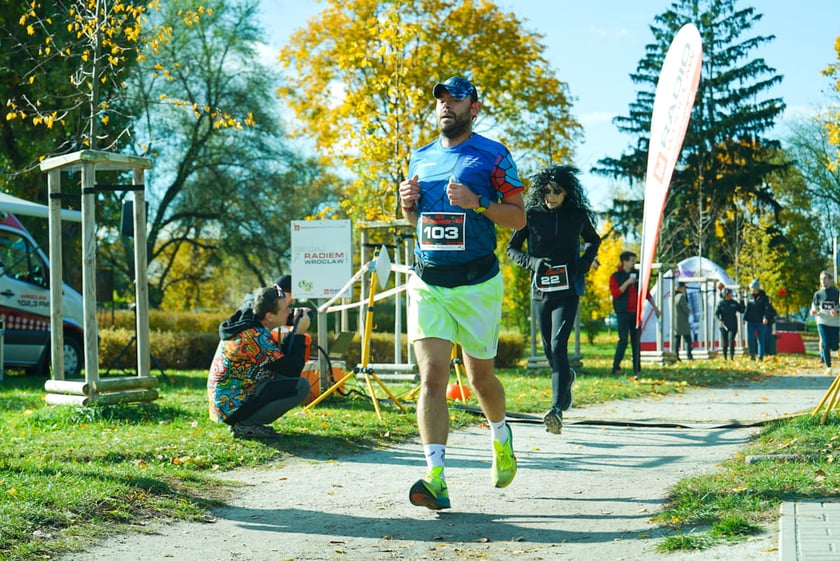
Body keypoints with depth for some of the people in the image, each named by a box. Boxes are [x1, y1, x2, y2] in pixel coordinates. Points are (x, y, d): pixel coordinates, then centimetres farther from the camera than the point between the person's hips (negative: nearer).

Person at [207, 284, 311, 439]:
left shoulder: (245, 322, 6)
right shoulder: (256, 337, -22)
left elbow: (279, 355, 16)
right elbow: (293, 371, -18)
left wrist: (295, 330, 4)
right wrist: (299, 334, -11)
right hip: (233, 407, -10)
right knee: (301, 386, -17)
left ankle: (244, 422, 10)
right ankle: (245, 425, -9)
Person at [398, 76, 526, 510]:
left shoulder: (492, 155, -1)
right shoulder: (421, 158, 14)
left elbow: (518, 217, -3)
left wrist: (477, 202, -19)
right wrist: (407, 202, 3)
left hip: (477, 284, -3)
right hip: (427, 283, 3)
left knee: (480, 376, 10)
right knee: (432, 377, -10)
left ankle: (501, 436, 42)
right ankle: (435, 478, -15)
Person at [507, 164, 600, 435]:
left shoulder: (578, 215, 1)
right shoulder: (531, 215, -1)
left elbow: (593, 240, 21)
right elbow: (512, 249, 5)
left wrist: (586, 260, 1)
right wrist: (533, 262, -13)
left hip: (567, 290, -2)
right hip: (540, 289, 2)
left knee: (558, 344, -17)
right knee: (549, 348, 12)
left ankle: (557, 409, -23)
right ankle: (566, 378, 46)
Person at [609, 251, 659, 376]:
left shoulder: (637, 275, 13)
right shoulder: (616, 276, -1)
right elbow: (615, 293, -14)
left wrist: (654, 306, 20)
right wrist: (627, 283, -18)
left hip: (636, 312, 5)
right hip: (623, 313, -5)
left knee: (636, 341, 6)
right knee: (623, 340, -12)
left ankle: (637, 369, 8)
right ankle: (616, 367, -6)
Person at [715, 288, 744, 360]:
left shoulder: (735, 302, 5)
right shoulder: (721, 303, 1)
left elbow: (741, 311, 3)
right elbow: (716, 313, -3)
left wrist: (741, 302, -6)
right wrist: (719, 320, -20)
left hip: (733, 326, 0)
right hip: (724, 326, 0)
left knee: (731, 341, -15)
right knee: (724, 343, 5)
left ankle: (731, 358, -16)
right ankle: (725, 358, 22)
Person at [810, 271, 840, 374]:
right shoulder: (818, 294, 7)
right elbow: (814, 306, 13)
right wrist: (813, 311, -10)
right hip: (822, 322, 0)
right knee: (825, 344, -11)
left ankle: (823, 352, 32)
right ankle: (828, 367, 1)